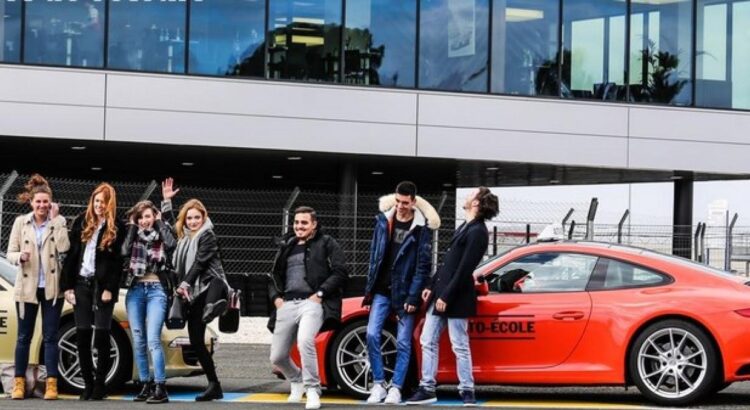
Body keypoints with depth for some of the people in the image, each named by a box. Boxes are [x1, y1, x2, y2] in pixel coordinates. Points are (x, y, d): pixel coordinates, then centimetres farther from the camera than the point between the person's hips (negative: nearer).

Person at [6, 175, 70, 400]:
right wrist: (21, 256, -19)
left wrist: (54, 220, -15)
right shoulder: (20, 222, 2)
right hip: (27, 287, 1)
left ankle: (52, 383, 3)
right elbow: (10, 253, 3)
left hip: (51, 287, -1)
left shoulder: (58, 222, -1)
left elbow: (63, 248, -16)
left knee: (50, 337, 1)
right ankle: (19, 382, 14)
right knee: (24, 337, 7)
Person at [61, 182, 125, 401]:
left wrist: (110, 289, -13)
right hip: (81, 283, 4)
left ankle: (100, 383, 4)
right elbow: (71, 255, 8)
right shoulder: (82, 222, 10)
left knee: (101, 335, -4)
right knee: (82, 335, 2)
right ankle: (88, 383, 10)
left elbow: (118, 261, -5)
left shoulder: (117, 227, -1)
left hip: (103, 285, -4)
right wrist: (68, 285, 2)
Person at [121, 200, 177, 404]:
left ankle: (160, 388, -14)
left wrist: (160, 223, -5)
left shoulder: (161, 234, 6)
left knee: (153, 340, -14)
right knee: (138, 341, 4)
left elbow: (172, 244, -16)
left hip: (156, 290, -4)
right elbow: (124, 251, -7)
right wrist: (132, 226, -2)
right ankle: (146, 385, 12)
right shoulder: (132, 234, 11)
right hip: (135, 289, 4)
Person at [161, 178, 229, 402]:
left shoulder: (207, 235, -3)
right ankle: (214, 385, 1)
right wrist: (166, 201, 27)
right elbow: (169, 223, 35)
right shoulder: (183, 236, 18)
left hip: (208, 286, -4)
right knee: (196, 341, 0)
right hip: (193, 293, 4)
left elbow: (200, 262, -13)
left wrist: (185, 284, -20)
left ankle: (214, 305, -69)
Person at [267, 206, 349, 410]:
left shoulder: (326, 244, 5)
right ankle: (297, 382, 37)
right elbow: (274, 276, 28)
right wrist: (276, 297, 10)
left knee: (305, 341, -33)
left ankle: (312, 390, -18)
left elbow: (340, 272, -5)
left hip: (312, 303, -6)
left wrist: (320, 293, -12)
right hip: (287, 305, 6)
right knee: (277, 357, 6)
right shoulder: (287, 247, 22)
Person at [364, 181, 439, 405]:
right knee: (372, 335, -6)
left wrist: (413, 297, -13)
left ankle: (395, 388, 7)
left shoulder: (421, 227, -8)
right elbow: (375, 254, 10)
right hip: (382, 290, 3)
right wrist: (369, 287, 7)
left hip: (404, 293, -3)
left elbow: (423, 265, -8)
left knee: (403, 342, 0)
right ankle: (378, 384, 5)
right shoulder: (383, 220, 3)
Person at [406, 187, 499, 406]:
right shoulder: (465, 227, 15)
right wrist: (432, 287, 14)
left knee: (460, 347, -2)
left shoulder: (477, 232, -14)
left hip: (456, 299, -9)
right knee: (428, 342, 9)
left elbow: (465, 268, -19)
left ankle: (467, 391, 7)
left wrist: (447, 296, -19)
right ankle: (427, 389, 13)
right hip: (440, 293, 9)